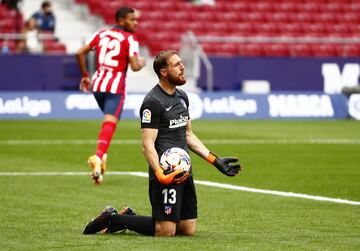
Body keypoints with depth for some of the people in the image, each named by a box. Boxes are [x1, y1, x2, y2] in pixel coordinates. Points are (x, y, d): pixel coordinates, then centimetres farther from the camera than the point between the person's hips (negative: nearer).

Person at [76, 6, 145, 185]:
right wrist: (141, 63, 11)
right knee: (110, 123, -11)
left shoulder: (101, 34, 12)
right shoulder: (129, 39, -4)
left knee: (109, 121, 24)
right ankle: (98, 157, -30)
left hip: (98, 84, 6)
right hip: (115, 86, -6)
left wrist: (85, 75, 16)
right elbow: (135, 67, -12)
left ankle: (101, 156, 11)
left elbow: (80, 53, 7)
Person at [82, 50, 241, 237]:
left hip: (184, 172, 9)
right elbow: (148, 145, -18)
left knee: (188, 230, 6)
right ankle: (112, 219, 7)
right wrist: (160, 175, -31)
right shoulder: (153, 102, -13)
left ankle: (130, 216, 21)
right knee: (165, 232, -10)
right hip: (167, 174, -9)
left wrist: (216, 161, 17)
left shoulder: (182, 97, 15)